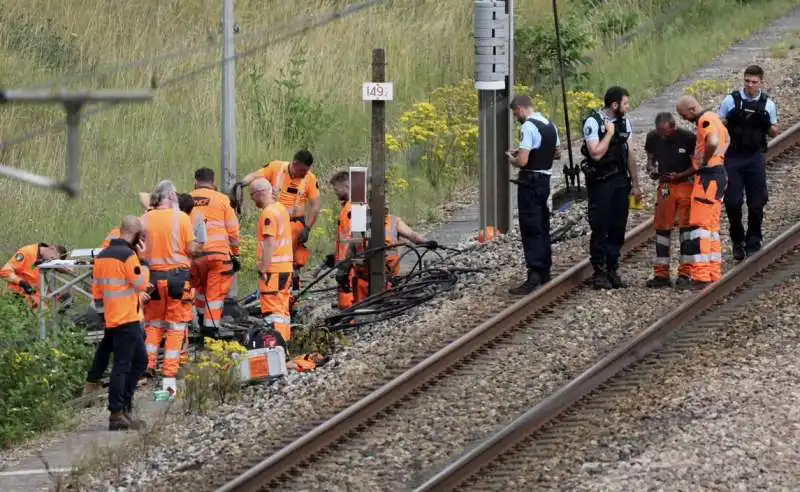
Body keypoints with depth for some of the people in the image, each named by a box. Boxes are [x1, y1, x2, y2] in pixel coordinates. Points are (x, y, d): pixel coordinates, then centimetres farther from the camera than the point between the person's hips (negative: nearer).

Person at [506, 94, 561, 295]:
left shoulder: (528, 127, -18)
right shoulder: (549, 125, 10)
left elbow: (522, 161, -25)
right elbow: (556, 151, 23)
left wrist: (512, 159, -2)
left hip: (530, 182, -9)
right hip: (545, 179, 9)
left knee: (531, 229, -8)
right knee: (542, 226, 18)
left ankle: (534, 276, -12)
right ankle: (544, 271, 27)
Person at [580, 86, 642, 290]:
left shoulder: (624, 123, 10)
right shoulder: (593, 123, -11)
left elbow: (629, 154, 15)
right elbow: (596, 153, -20)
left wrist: (635, 183, 14)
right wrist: (609, 133, -15)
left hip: (620, 181, 6)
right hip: (600, 183, -6)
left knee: (618, 228, 6)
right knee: (600, 228, -4)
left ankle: (612, 270, 12)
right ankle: (599, 272, 2)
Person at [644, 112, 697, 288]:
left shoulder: (688, 138, -12)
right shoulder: (653, 138, 0)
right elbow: (650, 158, 16)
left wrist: (680, 176, -21)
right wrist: (652, 170, -6)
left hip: (686, 185, -4)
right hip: (665, 186, 4)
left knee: (686, 227, -1)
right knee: (662, 227, 5)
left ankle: (685, 273, 5)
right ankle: (661, 274, 10)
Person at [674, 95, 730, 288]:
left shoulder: (706, 120, -12)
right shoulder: (712, 119, 21)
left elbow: (713, 143, -33)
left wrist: (703, 162, -16)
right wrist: (680, 176, 25)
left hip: (709, 176, -11)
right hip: (715, 176, 11)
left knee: (699, 225, -11)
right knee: (711, 228, 12)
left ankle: (700, 276, -14)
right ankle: (713, 275, 13)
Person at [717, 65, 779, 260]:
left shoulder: (767, 104, 5)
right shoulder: (731, 100, 1)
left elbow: (774, 132, 12)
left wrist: (766, 124, -11)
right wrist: (731, 118, -15)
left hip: (755, 158, 1)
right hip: (733, 157, -1)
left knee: (756, 203, 0)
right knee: (732, 202, -5)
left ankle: (753, 244, 12)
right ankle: (737, 242, 14)